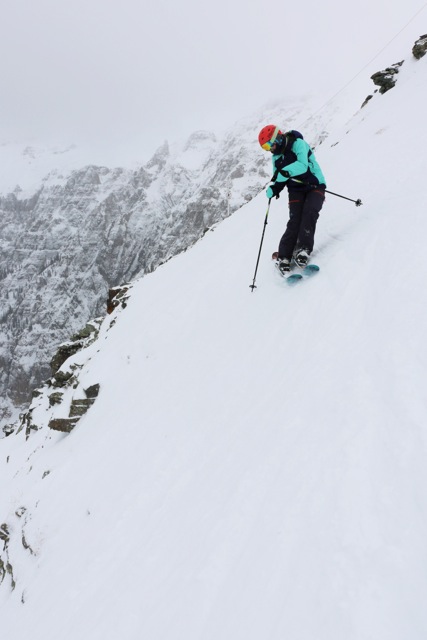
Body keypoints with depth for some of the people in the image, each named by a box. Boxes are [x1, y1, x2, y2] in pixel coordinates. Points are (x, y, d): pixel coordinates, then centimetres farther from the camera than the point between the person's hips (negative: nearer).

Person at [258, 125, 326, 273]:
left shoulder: (298, 143, -12)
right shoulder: (276, 157, 8)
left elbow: (303, 165, -28)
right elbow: (279, 179, 13)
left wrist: (285, 172, -40)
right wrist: (274, 189, -9)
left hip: (314, 185, -4)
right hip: (296, 190, 4)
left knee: (309, 212, -28)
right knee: (295, 220, -15)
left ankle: (302, 250, -28)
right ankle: (283, 256, -15)